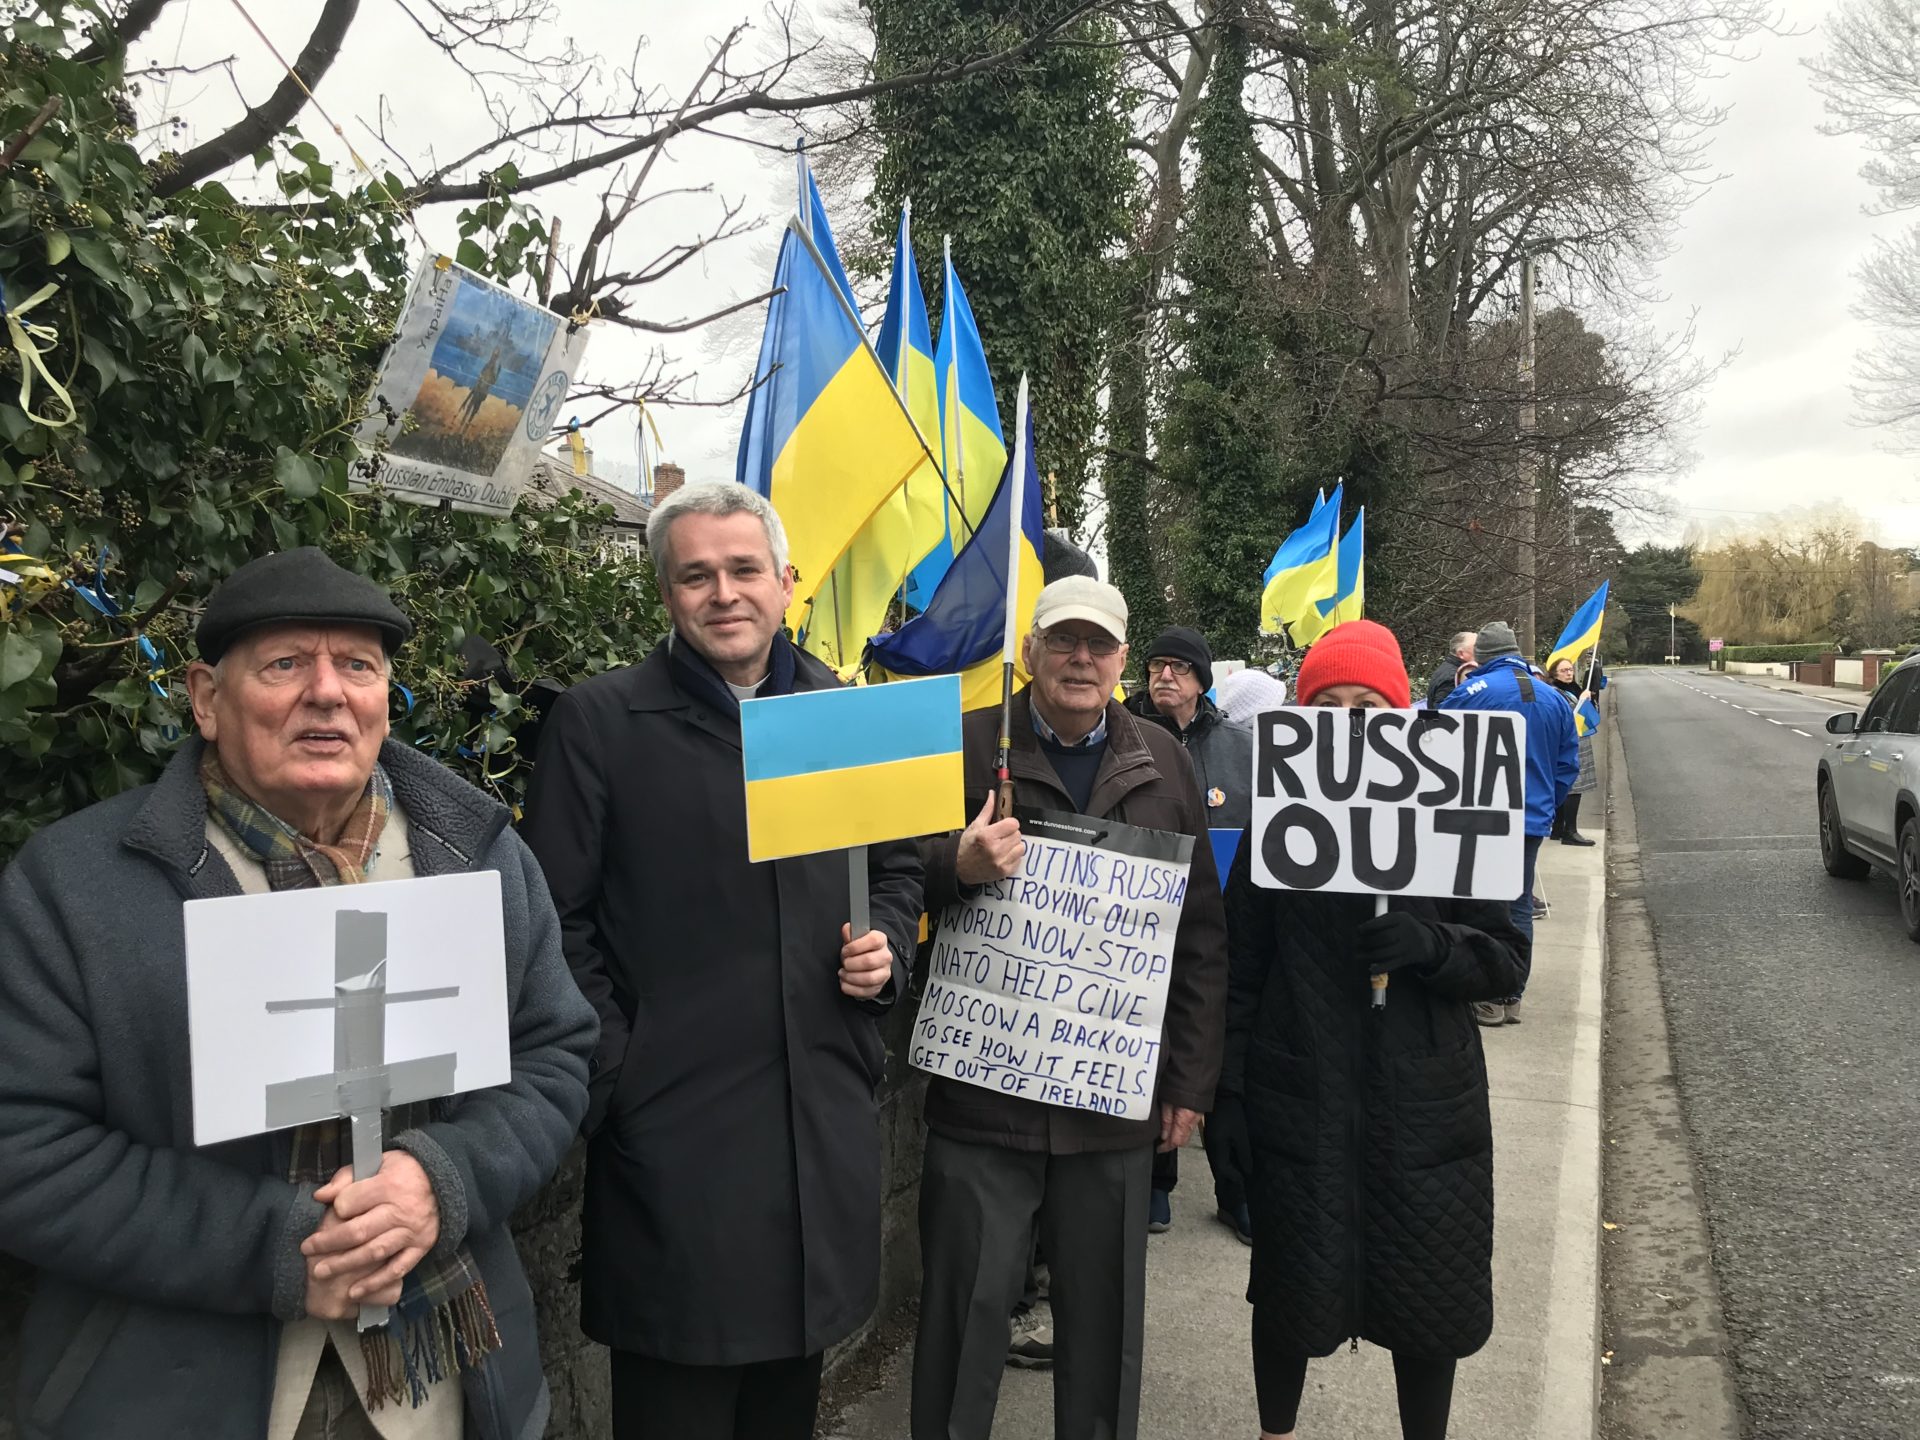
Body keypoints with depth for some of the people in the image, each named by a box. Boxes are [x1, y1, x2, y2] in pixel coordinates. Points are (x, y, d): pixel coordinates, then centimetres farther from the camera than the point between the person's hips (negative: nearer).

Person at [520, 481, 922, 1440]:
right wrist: (614, 1069, -11)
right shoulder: (598, 721, -5)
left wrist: (888, 946, -1)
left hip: (828, 1109, 4)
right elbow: (555, 919, -5)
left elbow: (895, 867, 19)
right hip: (672, 1121, -4)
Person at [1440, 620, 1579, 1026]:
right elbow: (1568, 763, 12)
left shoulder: (1473, 693, -12)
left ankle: (1486, 999, 2)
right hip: (1533, 821, 5)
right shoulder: (1554, 699, 7)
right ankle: (1512, 997, 16)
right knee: (1519, 908, 11)